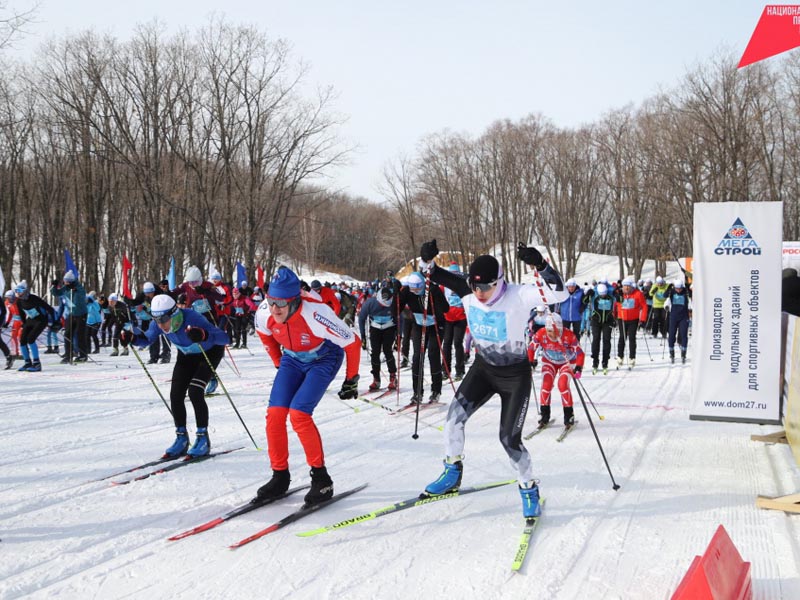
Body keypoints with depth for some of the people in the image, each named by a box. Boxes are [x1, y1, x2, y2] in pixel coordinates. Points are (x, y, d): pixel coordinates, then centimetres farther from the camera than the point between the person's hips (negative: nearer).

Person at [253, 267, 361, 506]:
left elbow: (352, 343, -24)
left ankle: (321, 479, -8)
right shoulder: (264, 313, -21)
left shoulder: (315, 313, -37)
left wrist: (351, 381, -12)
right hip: (293, 359, 5)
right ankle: (279, 476, 6)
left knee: (298, 413, -22)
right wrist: (279, 364, 14)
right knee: (275, 414, -11)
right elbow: (265, 334, 7)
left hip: (324, 359, -5)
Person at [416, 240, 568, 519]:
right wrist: (427, 260, -22)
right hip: (483, 367, 4)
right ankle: (452, 472, 10)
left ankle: (529, 488, 20)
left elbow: (559, 293, -35)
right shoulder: (469, 292, -13)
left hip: (515, 375, -4)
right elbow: (437, 276, -1)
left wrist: (540, 265, -48)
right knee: (455, 414, -11)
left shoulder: (518, 296, -26)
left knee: (509, 438, -4)